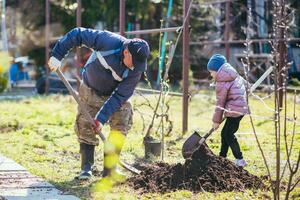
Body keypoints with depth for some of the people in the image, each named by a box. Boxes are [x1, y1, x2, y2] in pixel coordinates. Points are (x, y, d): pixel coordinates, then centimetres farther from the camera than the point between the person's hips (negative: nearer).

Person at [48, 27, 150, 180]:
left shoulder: (136, 70, -29)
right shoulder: (108, 41, -35)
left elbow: (119, 96, -27)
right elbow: (77, 34, -26)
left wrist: (102, 118, -32)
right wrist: (57, 55, -27)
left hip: (114, 94, 1)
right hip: (90, 90, -1)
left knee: (121, 127, -12)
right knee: (85, 127, -3)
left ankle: (109, 168, -2)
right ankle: (86, 167, 8)